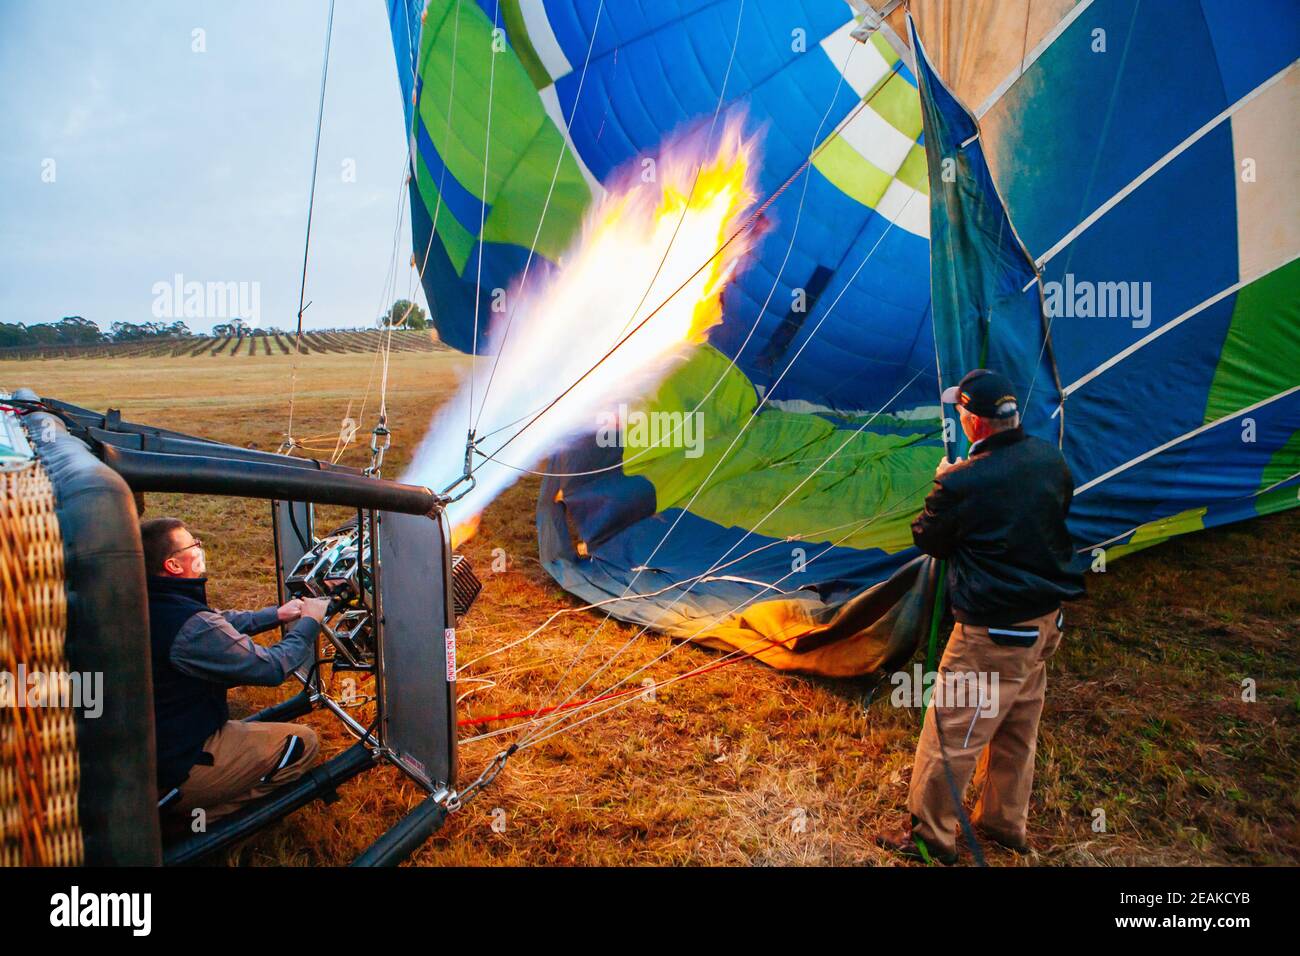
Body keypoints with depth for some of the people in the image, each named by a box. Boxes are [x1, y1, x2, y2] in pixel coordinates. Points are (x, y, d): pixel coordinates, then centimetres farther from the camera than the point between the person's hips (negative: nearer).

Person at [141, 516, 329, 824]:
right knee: (303, 743, -6)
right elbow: (272, 668, -21)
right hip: (175, 771, -9)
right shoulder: (190, 626, -30)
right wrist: (309, 622, -7)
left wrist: (276, 614, 13)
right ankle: (195, 811, -3)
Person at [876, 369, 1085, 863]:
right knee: (1017, 730, 22)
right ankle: (1004, 823, 40)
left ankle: (931, 836, 23)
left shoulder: (962, 483, -25)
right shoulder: (1050, 458, -3)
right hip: (1046, 619, 8)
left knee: (951, 733, 8)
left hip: (993, 635, -8)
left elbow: (927, 539, -8)